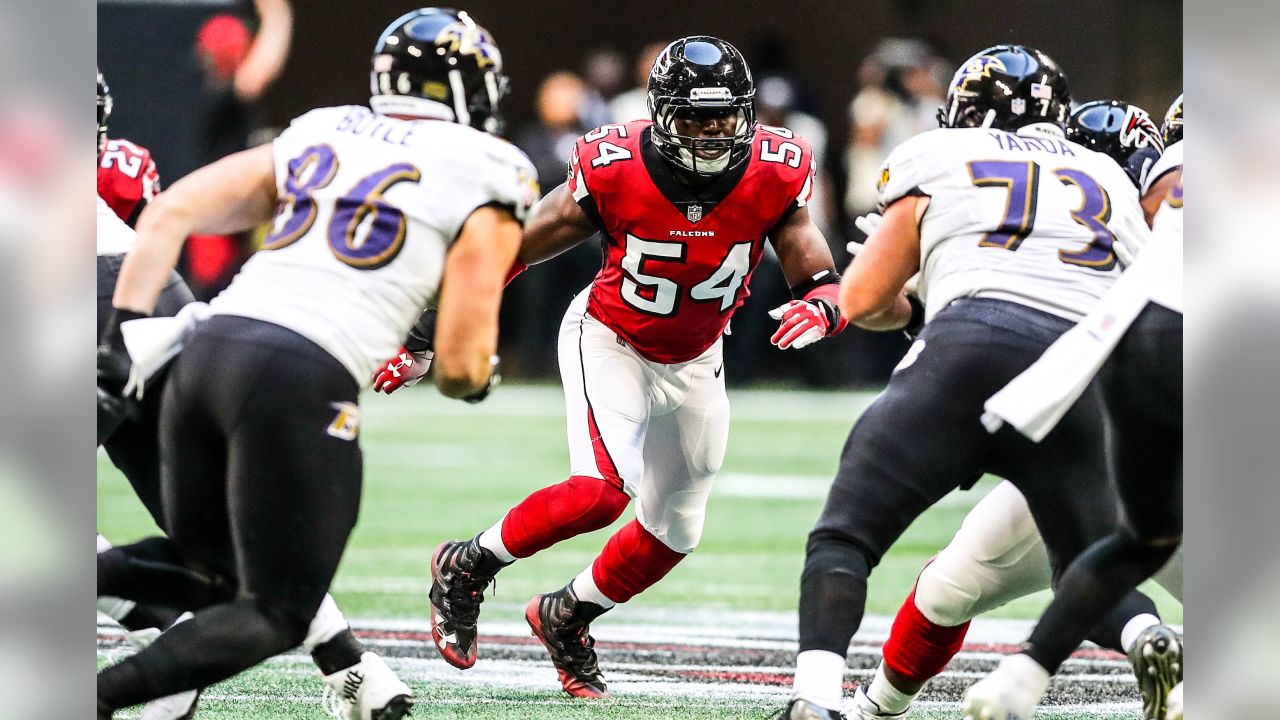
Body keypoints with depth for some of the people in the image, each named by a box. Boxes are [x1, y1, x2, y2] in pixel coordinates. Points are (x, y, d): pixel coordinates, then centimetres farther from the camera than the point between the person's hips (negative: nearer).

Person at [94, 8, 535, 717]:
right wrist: (474, 378, 23)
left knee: (203, 569, 25)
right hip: (303, 379, -6)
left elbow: (169, 212, 15)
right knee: (274, 616, 5)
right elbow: (462, 364, 1)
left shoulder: (316, 136, 22)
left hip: (208, 344, 6)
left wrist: (126, 330, 15)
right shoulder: (485, 181, 6)